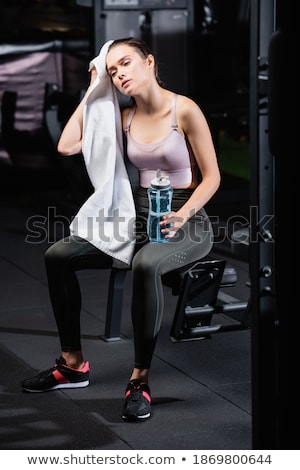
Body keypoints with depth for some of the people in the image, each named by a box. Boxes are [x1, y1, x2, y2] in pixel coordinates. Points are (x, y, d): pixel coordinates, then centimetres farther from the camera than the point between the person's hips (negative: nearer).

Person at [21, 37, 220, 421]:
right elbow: (67, 146, -2)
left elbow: (212, 177, -9)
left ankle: (140, 379, -29)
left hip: (186, 221, -6)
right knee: (57, 256, -9)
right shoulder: (125, 118, 7)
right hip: (140, 218, 6)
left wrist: (182, 215, -25)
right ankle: (73, 364, 2)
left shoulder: (184, 110, -10)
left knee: (145, 265, -40)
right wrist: (93, 92, 2)